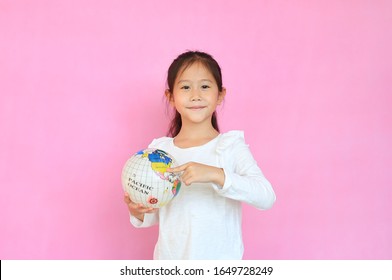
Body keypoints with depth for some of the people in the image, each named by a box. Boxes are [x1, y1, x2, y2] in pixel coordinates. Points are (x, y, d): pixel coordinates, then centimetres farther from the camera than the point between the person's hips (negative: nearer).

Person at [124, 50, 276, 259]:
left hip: (221, 259, -2)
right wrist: (139, 214, -15)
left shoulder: (231, 146, -11)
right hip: (169, 258, 2)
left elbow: (267, 197, -23)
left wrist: (216, 175, -34)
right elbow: (156, 213, 6)